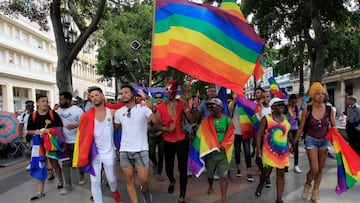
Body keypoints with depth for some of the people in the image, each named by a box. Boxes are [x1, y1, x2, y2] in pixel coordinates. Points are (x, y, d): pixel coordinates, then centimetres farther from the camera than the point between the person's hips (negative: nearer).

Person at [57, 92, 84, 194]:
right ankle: (68, 185, 11)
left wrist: (74, 126, -30)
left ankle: (81, 176, 37)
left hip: (76, 141, -4)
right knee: (65, 163, 3)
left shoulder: (78, 110, -12)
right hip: (64, 141, 4)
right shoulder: (59, 110, 4)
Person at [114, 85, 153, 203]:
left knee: (143, 179, -4)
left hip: (141, 149, -3)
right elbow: (114, 128, 16)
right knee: (129, 179, 9)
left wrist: (153, 109, -30)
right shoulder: (118, 112, 5)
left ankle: (145, 190, 30)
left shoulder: (143, 108, -6)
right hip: (124, 151, 3)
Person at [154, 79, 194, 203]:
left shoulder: (182, 104, -6)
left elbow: (191, 122, -12)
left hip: (181, 141, -1)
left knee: (183, 169, -3)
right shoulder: (160, 107, -5)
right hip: (168, 142, 2)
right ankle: (172, 181, 50)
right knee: (168, 167, 15)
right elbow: (157, 125, -5)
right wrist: (167, 128, -24)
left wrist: (186, 108, -25)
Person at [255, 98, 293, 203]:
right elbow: (259, 134, -10)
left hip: (283, 151, 4)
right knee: (266, 173, 1)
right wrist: (258, 148, -17)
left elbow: (288, 133, 18)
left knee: (281, 174, 5)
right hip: (269, 150, -4)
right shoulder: (266, 118, -8)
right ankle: (260, 185, 35)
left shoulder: (285, 118, 7)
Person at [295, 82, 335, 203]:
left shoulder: (328, 109, -7)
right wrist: (294, 142, 0)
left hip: (324, 140, 3)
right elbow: (301, 128, -5)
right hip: (311, 140, -3)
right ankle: (307, 185, 23)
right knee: (314, 169, -9)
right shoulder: (307, 110, -13)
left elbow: (333, 126, 6)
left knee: (320, 169, 10)